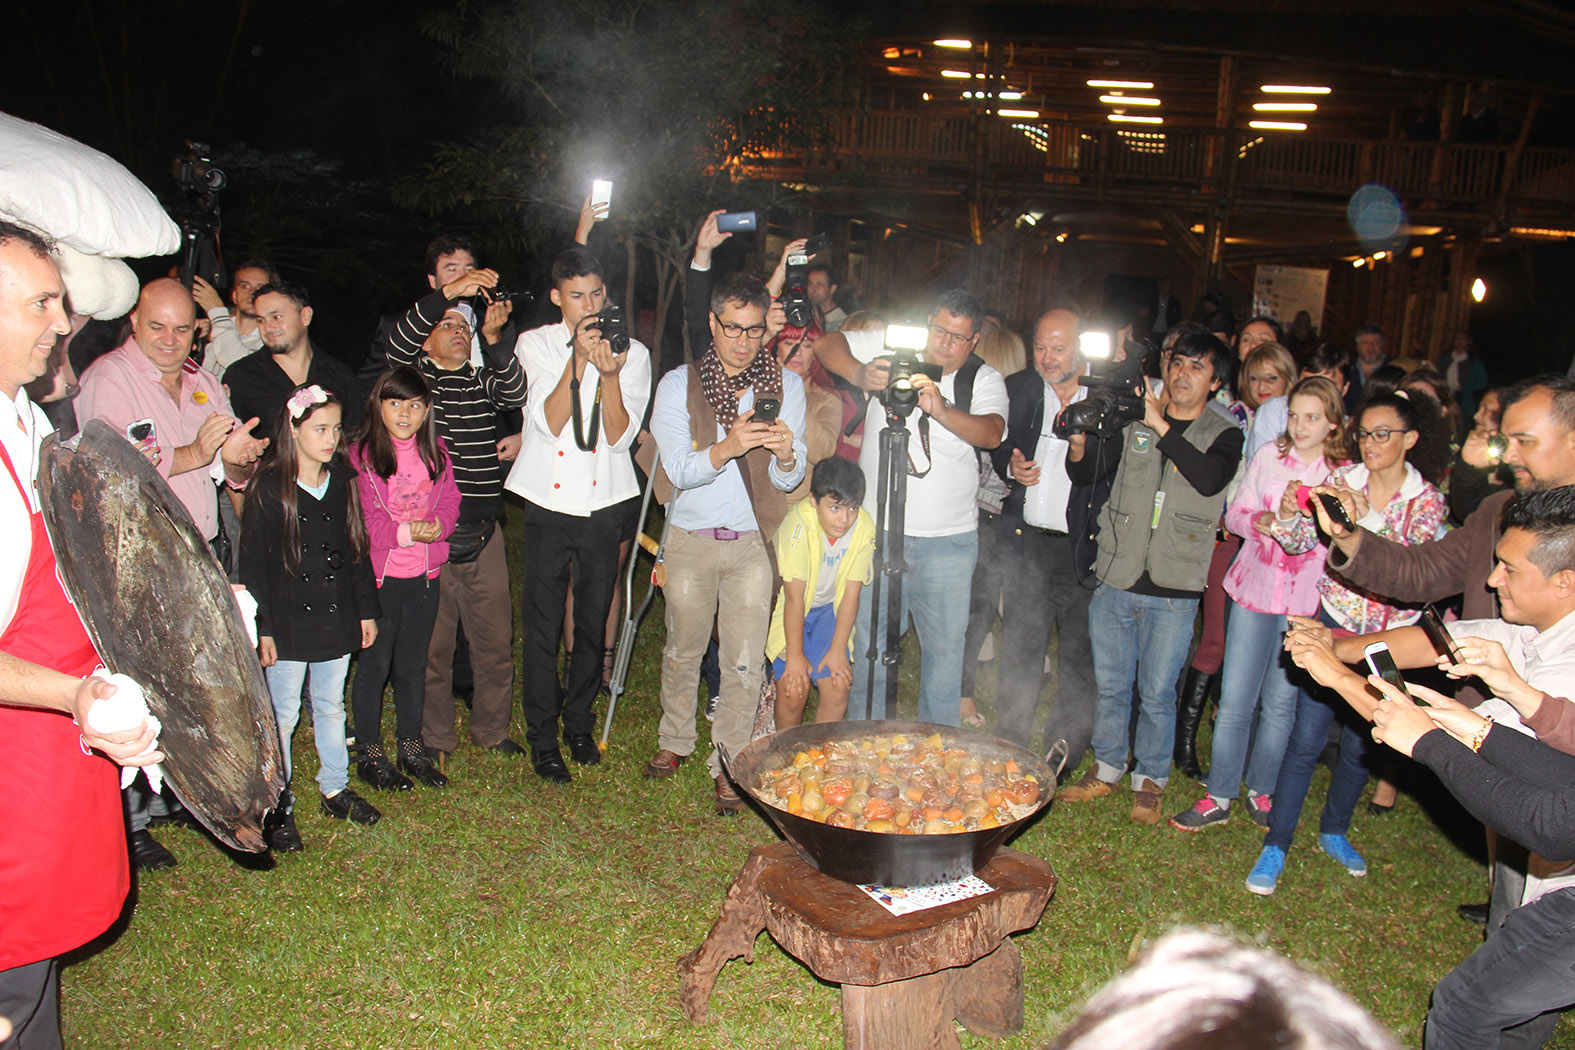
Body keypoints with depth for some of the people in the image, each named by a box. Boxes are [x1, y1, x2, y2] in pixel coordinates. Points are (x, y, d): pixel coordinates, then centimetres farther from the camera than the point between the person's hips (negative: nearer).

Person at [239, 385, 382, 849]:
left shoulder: (342, 483, 6)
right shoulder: (268, 489, -9)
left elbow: (357, 550, 13)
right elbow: (253, 564, -8)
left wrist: (367, 610, 13)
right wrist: (261, 627, -10)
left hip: (336, 619, 5)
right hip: (287, 623, -4)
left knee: (331, 706, 16)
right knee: (283, 715, 4)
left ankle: (335, 789, 29)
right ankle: (277, 806, 16)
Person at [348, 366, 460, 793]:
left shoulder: (435, 452, 7)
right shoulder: (362, 455, -8)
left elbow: (449, 501, 5)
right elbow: (363, 519, -13)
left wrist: (436, 527, -16)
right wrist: (404, 532, -25)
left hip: (424, 574, 4)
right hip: (379, 574, -4)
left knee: (414, 663, 15)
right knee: (375, 665, 5)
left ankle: (411, 746, 29)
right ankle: (370, 754, 19)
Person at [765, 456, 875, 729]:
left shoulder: (865, 528, -18)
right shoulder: (799, 525, -29)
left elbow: (851, 594, -11)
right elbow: (794, 598, -25)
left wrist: (838, 649, -11)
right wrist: (794, 656, -20)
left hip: (827, 609, 3)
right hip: (788, 611, -3)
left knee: (838, 688, -7)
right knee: (794, 689, -13)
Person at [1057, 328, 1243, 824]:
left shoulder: (1223, 436, 3)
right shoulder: (1135, 424, 8)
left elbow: (1210, 478, -18)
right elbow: (1084, 472, 4)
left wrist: (1164, 428, -21)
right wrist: (1079, 440, -17)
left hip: (1172, 593, -2)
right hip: (1116, 582, 2)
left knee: (1157, 693, 6)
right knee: (1110, 685, 13)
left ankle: (1150, 780, 24)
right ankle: (1106, 769, 30)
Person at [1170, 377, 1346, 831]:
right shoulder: (1269, 457, 3)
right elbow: (1235, 515, 5)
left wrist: (1301, 519, -18)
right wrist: (1269, 521, -15)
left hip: (1306, 602, -1)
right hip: (1255, 589, 1)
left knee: (1281, 703, 8)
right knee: (1235, 701, 2)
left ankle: (1262, 790, 28)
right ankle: (1218, 797, 13)